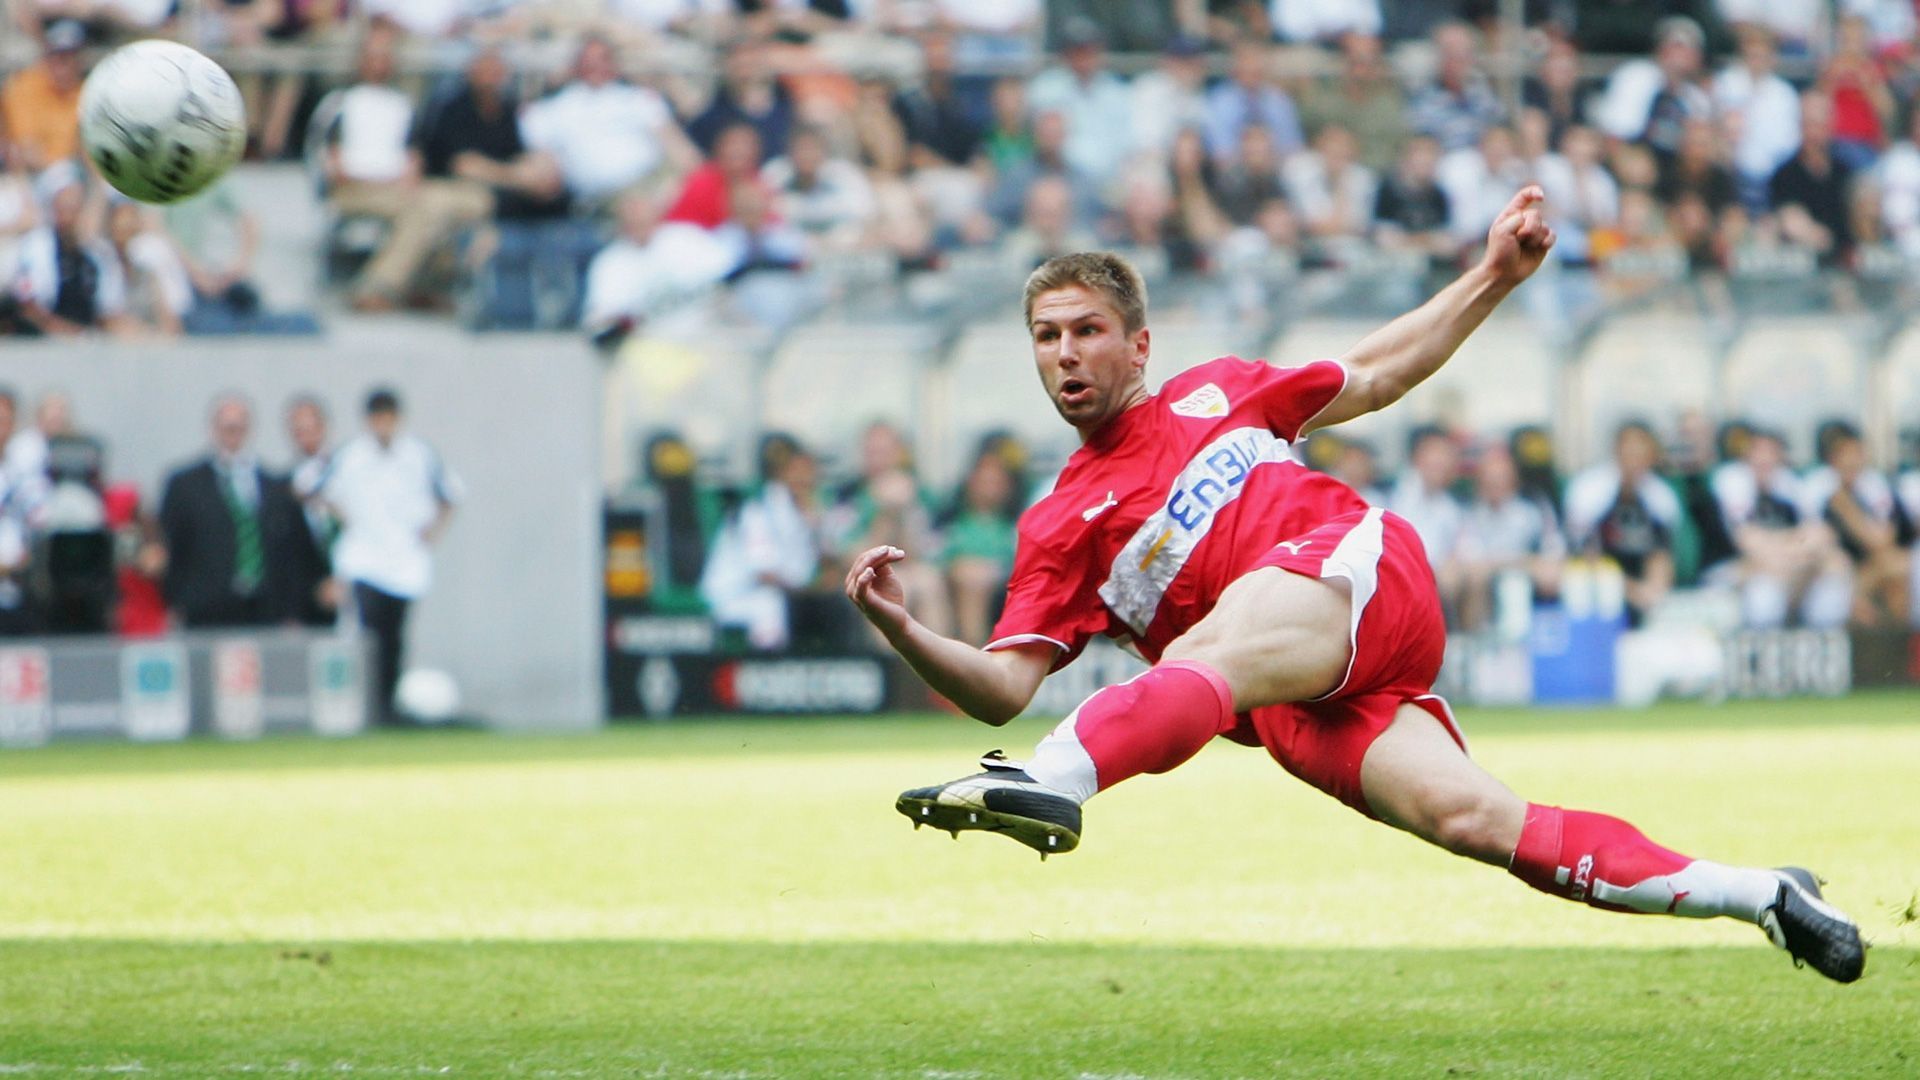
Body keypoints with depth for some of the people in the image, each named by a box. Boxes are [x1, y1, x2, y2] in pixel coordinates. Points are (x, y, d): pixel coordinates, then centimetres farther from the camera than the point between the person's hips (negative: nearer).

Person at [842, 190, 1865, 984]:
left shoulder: (1217, 393, 22)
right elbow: (1002, 688, 8)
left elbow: (1374, 376, 32)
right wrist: (900, 631, -9)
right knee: (1471, 818, -19)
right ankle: (1759, 895, -17)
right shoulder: (1058, 528, 18)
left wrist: (1494, 276, 24)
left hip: (1359, 566, 0)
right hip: (1299, 714, 0)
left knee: (1209, 654, -33)